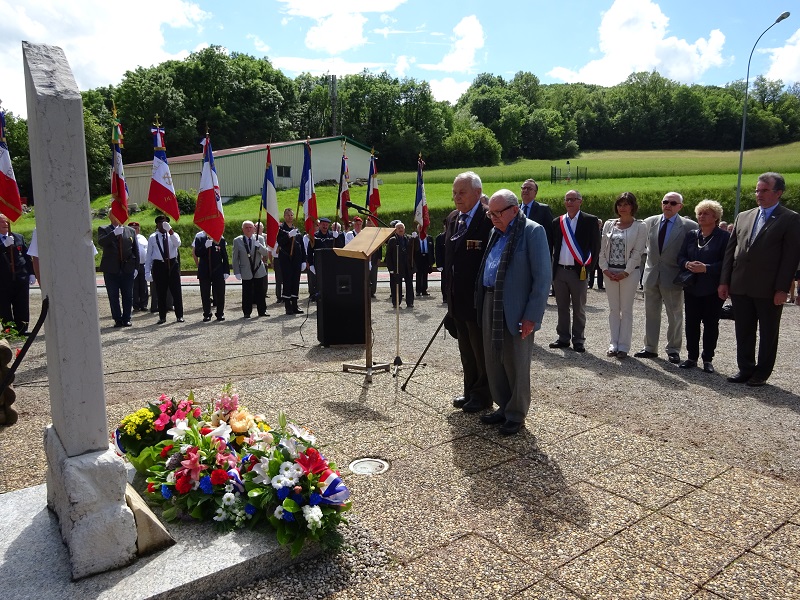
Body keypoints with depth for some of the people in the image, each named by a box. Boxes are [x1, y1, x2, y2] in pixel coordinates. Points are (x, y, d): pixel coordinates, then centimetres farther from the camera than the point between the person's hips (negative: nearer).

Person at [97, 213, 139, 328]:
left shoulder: (131, 231, 11)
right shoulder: (103, 230, 4)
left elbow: (136, 250, 12)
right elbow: (101, 242, -16)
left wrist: (136, 267, 5)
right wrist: (114, 233, -26)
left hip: (127, 269, 2)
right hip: (111, 270, -1)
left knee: (128, 296, 4)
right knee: (113, 296, 3)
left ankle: (126, 319, 14)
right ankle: (117, 319, 11)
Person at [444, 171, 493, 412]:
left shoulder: (489, 219, -15)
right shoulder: (452, 219, 11)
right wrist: (449, 290, 15)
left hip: (479, 299, -8)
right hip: (458, 299, 8)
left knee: (482, 351, 6)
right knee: (466, 351, 18)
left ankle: (483, 395, 20)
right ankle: (470, 391, 32)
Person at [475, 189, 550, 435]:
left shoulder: (532, 231, -9)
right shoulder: (496, 232, 14)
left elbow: (543, 277, -14)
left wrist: (532, 316, -17)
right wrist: (482, 302, 10)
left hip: (516, 311, -7)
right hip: (490, 305, 8)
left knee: (516, 365, 5)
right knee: (493, 361, 14)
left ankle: (516, 414, 20)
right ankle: (504, 407, 31)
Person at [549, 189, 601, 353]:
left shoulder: (590, 221, 0)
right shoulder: (557, 222, 9)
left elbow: (596, 245, -2)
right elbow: (551, 244, 12)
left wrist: (589, 265, -7)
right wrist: (552, 265, 3)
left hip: (579, 271, -3)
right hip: (559, 271, 3)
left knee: (579, 309, 5)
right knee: (562, 307, 11)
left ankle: (578, 340, 13)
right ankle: (563, 338, 21)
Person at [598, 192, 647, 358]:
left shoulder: (640, 226, -2)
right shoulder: (609, 224, 9)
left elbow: (637, 252, -7)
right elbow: (602, 248, 8)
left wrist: (625, 272, -13)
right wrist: (605, 268, -4)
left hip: (629, 272, -4)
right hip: (610, 271, 4)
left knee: (626, 310, 2)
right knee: (613, 309, 8)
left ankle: (624, 346, 8)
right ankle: (614, 344, 15)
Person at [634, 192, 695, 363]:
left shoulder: (689, 226, -8)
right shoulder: (649, 222, 3)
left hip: (673, 277, -3)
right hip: (651, 275, 4)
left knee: (675, 316, 7)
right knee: (651, 314, 11)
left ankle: (673, 350, 19)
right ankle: (650, 348, 22)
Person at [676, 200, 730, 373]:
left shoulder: (724, 237, -5)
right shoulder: (691, 235, 10)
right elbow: (680, 256, 10)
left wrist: (706, 268, -22)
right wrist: (687, 264, -12)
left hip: (713, 289, -4)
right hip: (692, 287, 4)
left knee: (711, 323, 4)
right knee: (691, 322, 7)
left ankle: (708, 359, 13)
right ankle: (692, 357, 17)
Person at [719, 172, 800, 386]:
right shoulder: (743, 217, 11)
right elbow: (730, 250, 11)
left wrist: (782, 289, -14)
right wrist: (724, 281, 5)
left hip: (769, 289, -5)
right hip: (740, 287, 5)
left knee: (768, 334, 8)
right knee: (743, 332, 12)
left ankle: (761, 373, 18)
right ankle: (745, 370, 23)